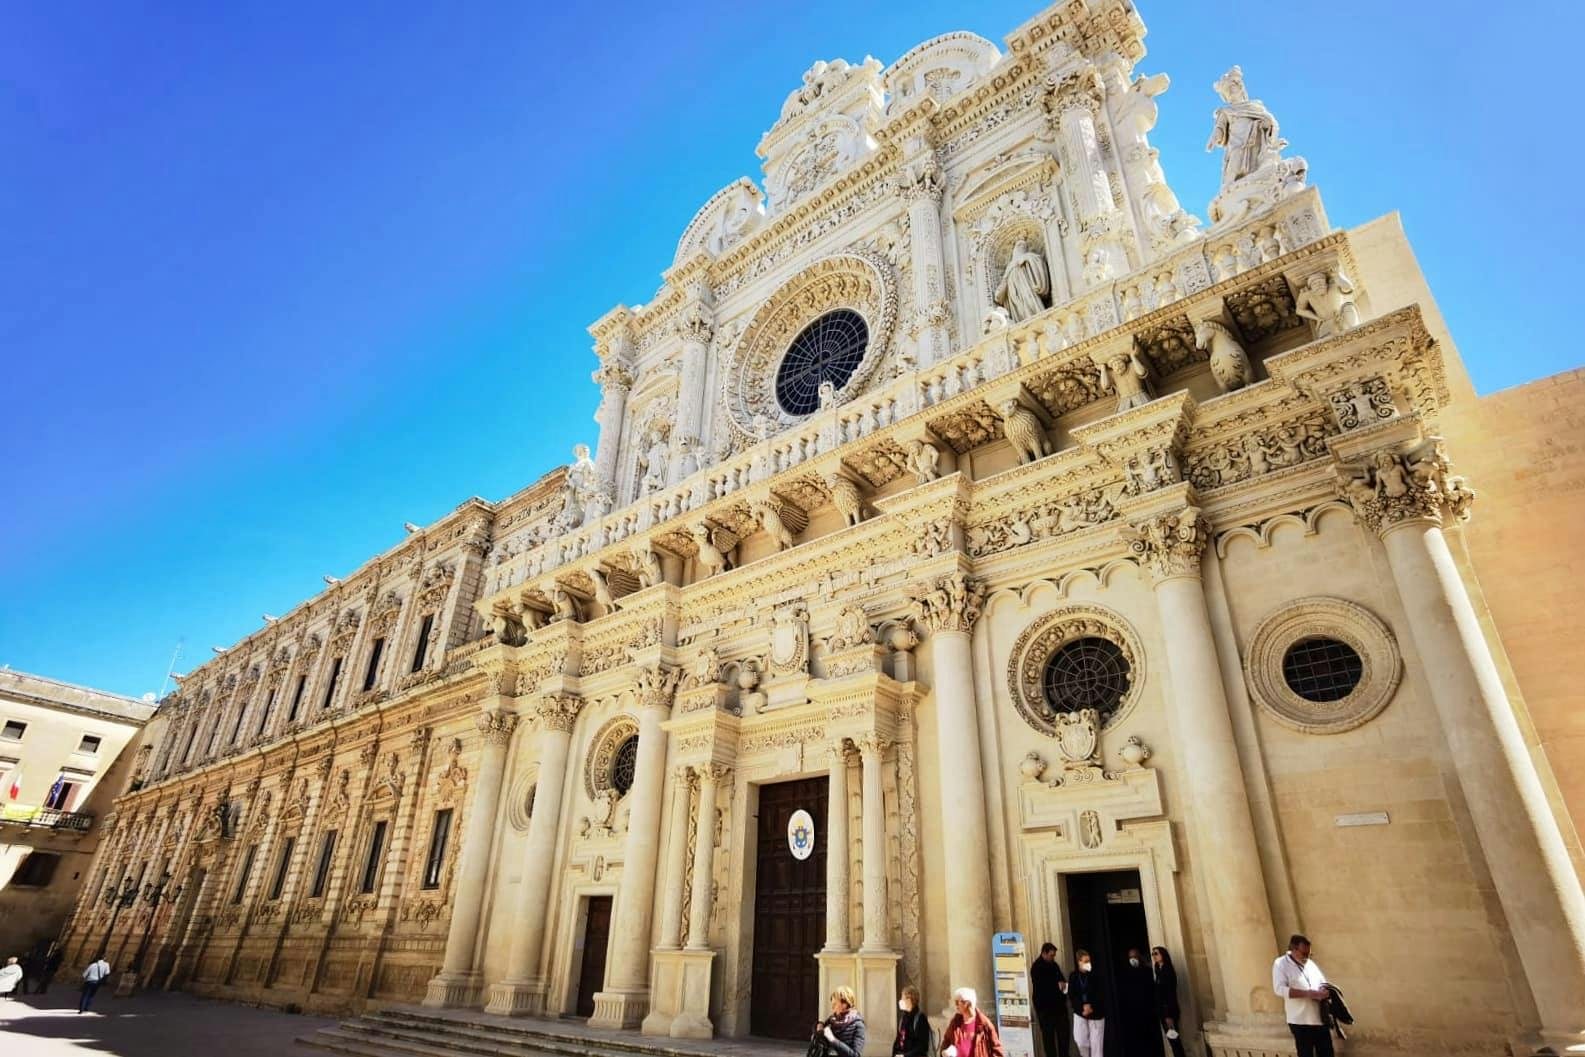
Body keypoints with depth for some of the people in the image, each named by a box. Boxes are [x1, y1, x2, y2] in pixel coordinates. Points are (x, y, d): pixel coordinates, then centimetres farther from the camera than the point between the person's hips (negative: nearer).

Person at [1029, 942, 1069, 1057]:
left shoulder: (1054, 965, 12)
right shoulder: (1036, 968, -12)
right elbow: (1040, 987, -18)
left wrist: (1064, 983, -1)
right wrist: (1057, 985, -18)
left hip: (1059, 1005, 7)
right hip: (1045, 1007, -7)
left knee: (1063, 1033, 10)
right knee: (1048, 1035, 0)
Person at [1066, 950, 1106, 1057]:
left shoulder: (1096, 975, -7)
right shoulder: (1073, 976, -3)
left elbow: (1101, 995, -9)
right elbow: (1071, 995, -4)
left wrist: (1091, 1007, -17)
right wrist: (1083, 1007, -17)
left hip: (1096, 1013, -1)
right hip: (1080, 1012, 1)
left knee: (1096, 1041, 0)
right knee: (1080, 1040, -1)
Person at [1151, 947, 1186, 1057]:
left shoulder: (1168, 971, -12)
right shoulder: (1159, 971, 12)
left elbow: (1171, 994, -17)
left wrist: (1169, 1015, -20)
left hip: (1169, 1012, -8)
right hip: (1163, 1011, 8)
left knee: (1174, 1040, -6)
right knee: (1172, 1041, 9)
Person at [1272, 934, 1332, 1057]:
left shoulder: (1310, 963, 13)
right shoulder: (1280, 964, -8)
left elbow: (1323, 983, 20)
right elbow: (1279, 989, -18)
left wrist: (1326, 992, -5)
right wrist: (1307, 993, -23)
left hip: (1321, 1019, 6)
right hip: (1300, 1021, -6)